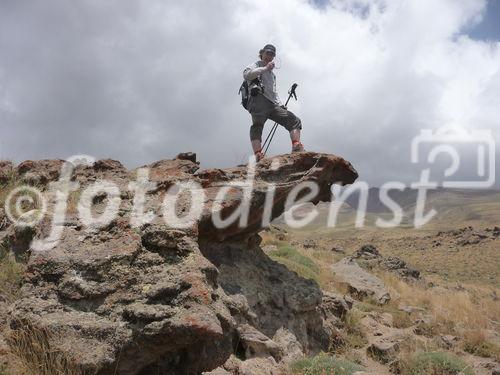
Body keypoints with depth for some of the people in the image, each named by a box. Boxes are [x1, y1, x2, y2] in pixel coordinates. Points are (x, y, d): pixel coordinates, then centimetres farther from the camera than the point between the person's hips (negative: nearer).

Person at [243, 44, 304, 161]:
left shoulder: (272, 73, 39)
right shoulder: (255, 66, 16)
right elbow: (246, 75, -8)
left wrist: (281, 105, 20)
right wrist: (265, 68, -9)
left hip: (273, 105, 7)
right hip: (259, 99, -7)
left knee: (294, 121, -7)